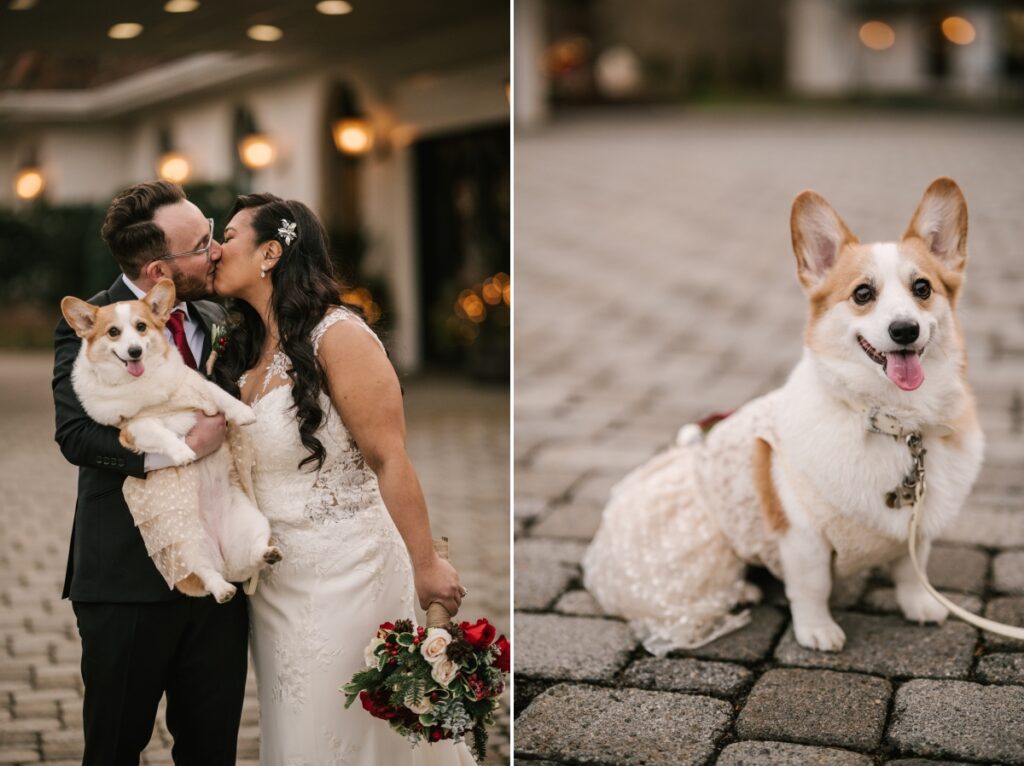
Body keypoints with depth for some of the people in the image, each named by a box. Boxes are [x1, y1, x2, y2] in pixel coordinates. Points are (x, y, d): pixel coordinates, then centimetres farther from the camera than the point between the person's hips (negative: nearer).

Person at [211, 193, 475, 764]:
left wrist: (427, 566, -16)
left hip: (342, 570, -7)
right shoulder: (243, 352, 7)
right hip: (272, 579, 7)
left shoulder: (337, 336, -16)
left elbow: (390, 460, -17)